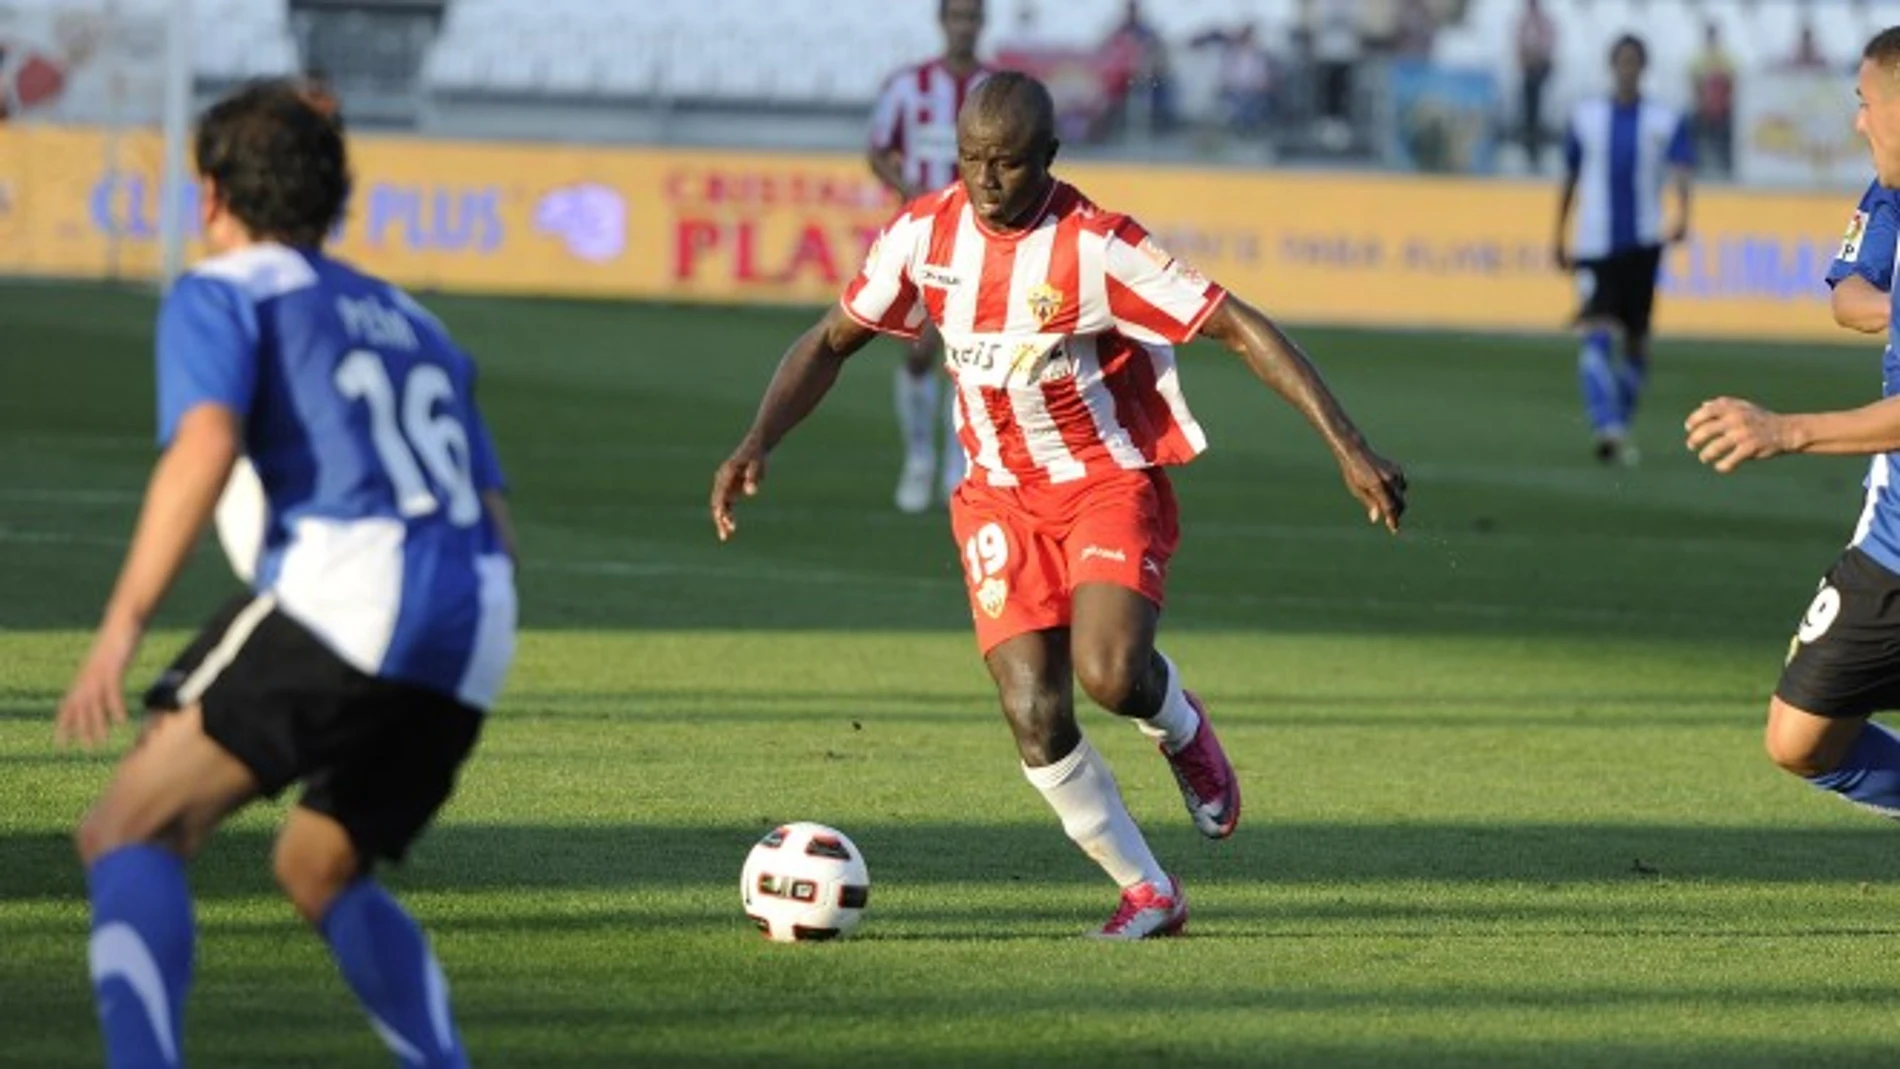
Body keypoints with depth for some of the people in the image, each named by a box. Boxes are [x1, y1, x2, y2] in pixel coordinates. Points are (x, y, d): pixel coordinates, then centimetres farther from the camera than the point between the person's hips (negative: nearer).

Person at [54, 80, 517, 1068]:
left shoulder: (223, 291, 11)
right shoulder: (407, 320, 31)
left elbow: (205, 443, -10)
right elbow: (496, 530, 25)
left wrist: (120, 627, -14)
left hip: (344, 585, -7)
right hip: (475, 629, 7)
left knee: (128, 830, -6)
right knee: (317, 869, 26)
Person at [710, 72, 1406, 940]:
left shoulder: (1097, 248, -19)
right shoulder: (924, 235, -6)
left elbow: (1241, 330, -17)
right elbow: (832, 342, 8)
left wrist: (1347, 448, -23)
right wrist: (757, 443, -7)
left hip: (1112, 484, -4)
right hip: (1000, 499, 4)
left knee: (1111, 674, -27)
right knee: (1034, 719, -11)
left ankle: (1180, 728, 11)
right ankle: (1147, 893, 8)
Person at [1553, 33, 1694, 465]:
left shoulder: (1666, 121, 1)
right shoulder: (1586, 117, 6)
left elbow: (1681, 171, -13)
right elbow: (1570, 180, 15)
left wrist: (1682, 216, -32)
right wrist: (1560, 239, 17)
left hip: (1642, 244, 0)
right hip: (1595, 245, 0)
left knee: (1636, 341, 8)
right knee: (1596, 337, -17)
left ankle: (1621, 427, 25)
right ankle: (1608, 428, -26)